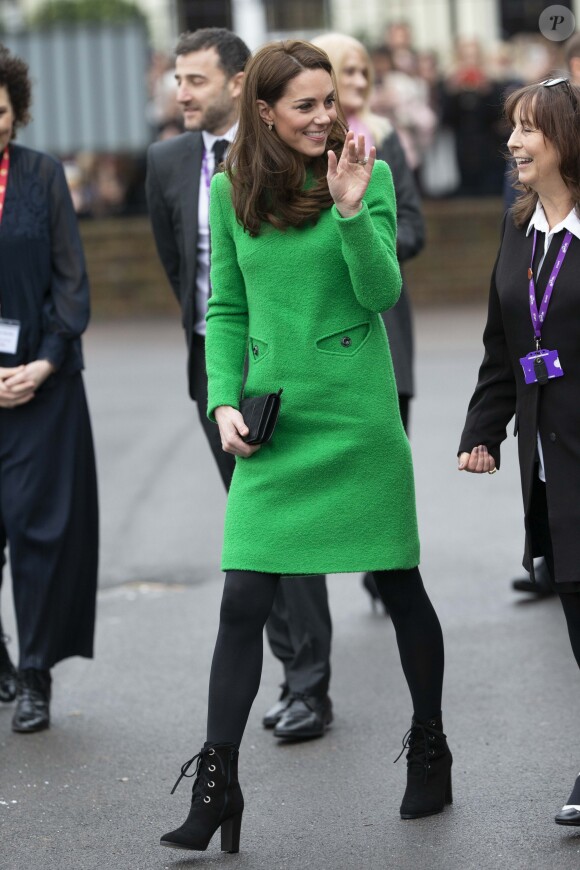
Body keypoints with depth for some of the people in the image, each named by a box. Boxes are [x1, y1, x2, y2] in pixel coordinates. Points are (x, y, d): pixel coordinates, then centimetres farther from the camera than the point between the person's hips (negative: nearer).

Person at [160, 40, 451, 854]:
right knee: (243, 601, -4)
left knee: (399, 585, 9)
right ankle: (215, 786, 2)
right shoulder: (231, 191, 5)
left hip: (358, 418, -2)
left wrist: (353, 209, -22)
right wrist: (224, 402, 0)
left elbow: (382, 292, -10)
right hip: (271, 424, 2)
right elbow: (226, 308, 11)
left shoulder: (368, 172, -3)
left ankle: (430, 748, 28)